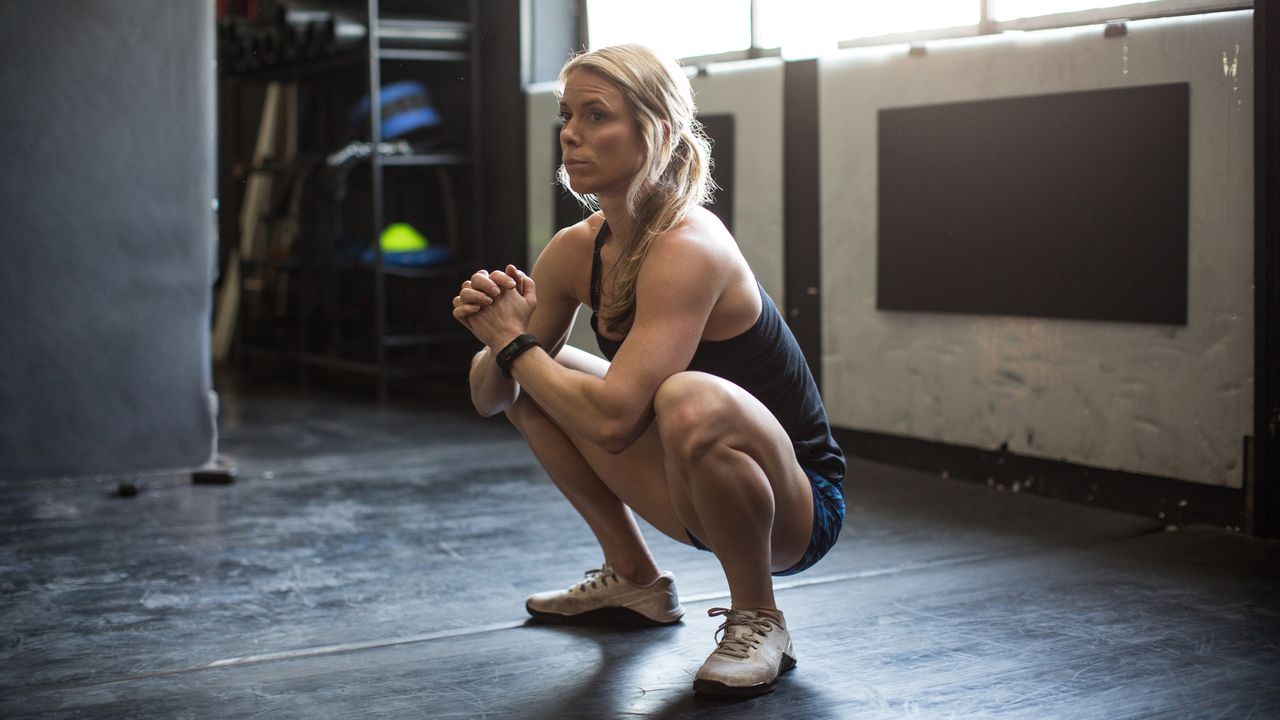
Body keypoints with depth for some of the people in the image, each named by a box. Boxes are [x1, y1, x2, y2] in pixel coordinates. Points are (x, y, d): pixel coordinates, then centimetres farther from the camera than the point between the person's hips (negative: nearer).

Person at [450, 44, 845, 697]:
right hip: (700, 491, 8)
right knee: (537, 379, 7)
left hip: (797, 509, -8)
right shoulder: (576, 250, -3)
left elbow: (613, 419, -36)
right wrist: (498, 340, -19)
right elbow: (489, 398, 3)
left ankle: (757, 621, -12)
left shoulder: (688, 249, -26)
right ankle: (635, 580, 18)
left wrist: (516, 342, -21)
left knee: (689, 400, -38)